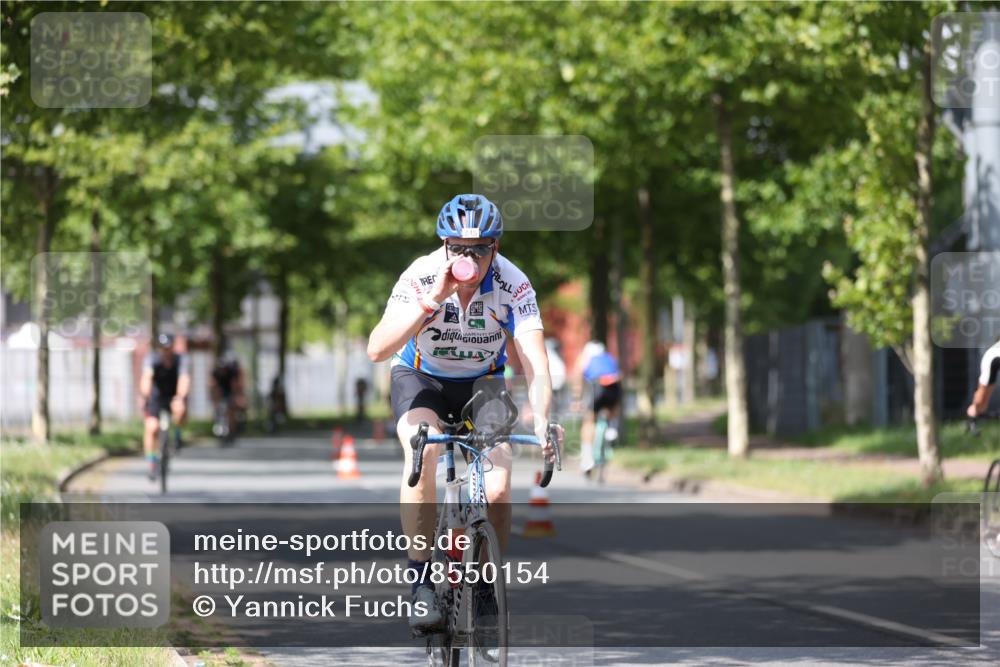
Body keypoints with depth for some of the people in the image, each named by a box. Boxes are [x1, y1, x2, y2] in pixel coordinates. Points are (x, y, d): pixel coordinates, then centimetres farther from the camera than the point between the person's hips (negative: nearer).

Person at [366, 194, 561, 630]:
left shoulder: (512, 285, -25)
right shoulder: (420, 277, -26)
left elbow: (535, 364, -32)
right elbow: (377, 349, -37)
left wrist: (543, 422, -49)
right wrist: (432, 301, -46)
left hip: (482, 382, 1)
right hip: (420, 378, -1)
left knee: (497, 493, -19)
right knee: (423, 452, -34)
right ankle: (421, 584, -26)